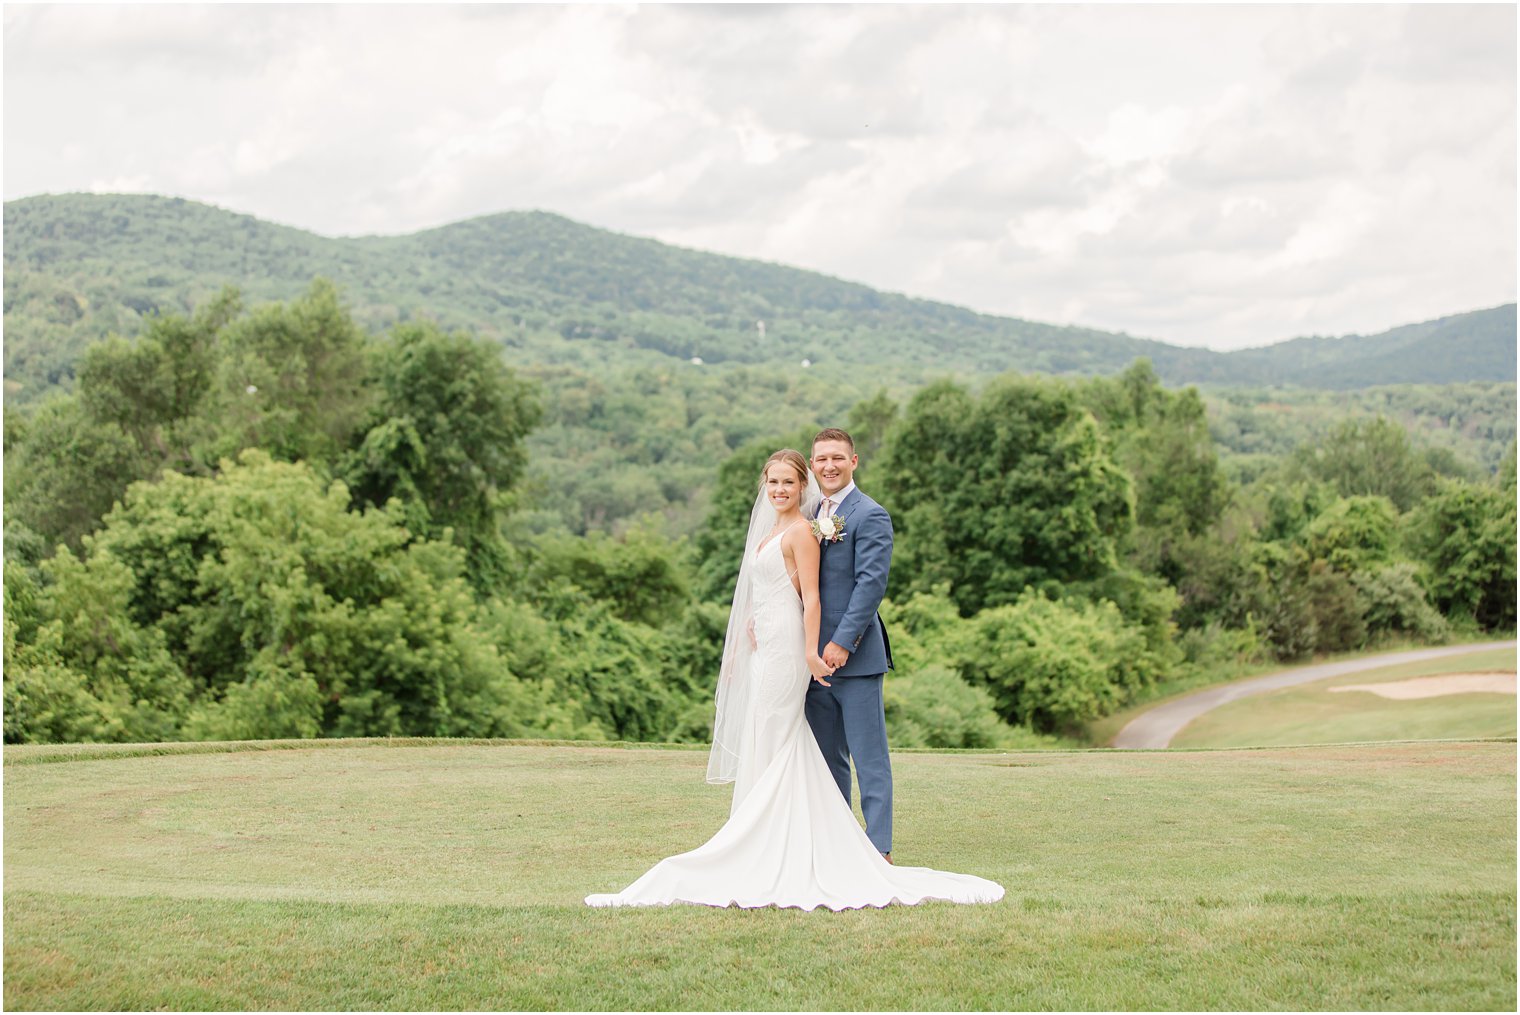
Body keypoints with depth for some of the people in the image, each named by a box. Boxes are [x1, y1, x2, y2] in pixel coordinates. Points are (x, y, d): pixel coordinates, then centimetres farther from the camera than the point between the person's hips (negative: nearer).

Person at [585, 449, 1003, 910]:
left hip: (785, 648, -9)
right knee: (783, 748, 10)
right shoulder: (771, 531, 18)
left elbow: (810, 598, -15)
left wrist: (811, 652, -21)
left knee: (768, 745, -6)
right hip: (763, 648, 9)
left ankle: (766, 847, -2)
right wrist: (740, 647, 22)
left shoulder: (801, 531, -9)